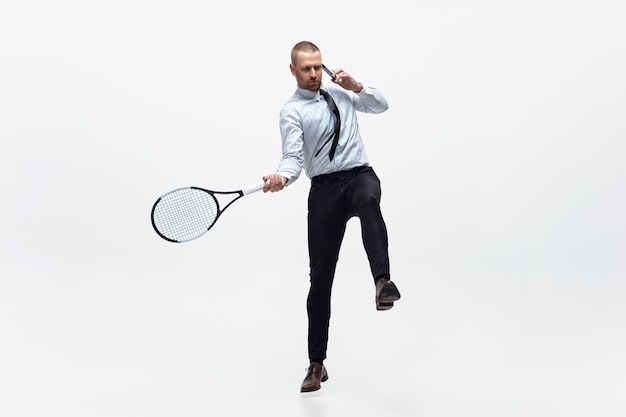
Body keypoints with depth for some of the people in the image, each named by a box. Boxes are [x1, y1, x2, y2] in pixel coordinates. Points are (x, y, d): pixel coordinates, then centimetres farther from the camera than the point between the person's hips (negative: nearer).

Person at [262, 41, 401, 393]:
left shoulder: (341, 91, 14)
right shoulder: (292, 111, 0)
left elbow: (381, 106, 18)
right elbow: (294, 157, -11)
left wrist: (356, 86, 0)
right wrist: (281, 177, -33)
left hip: (360, 174, 2)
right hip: (324, 188, -2)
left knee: (368, 200, -39)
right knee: (320, 275, 0)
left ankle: (383, 282, -51)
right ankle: (317, 363, 10)